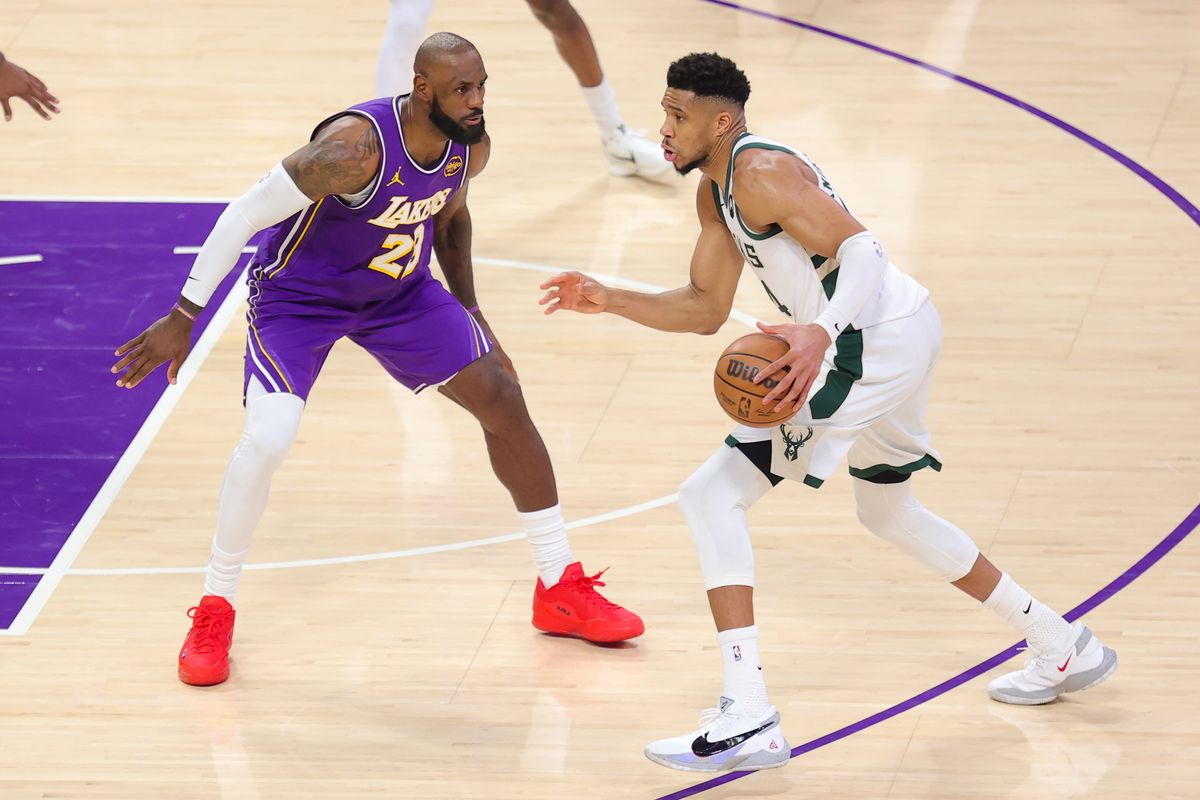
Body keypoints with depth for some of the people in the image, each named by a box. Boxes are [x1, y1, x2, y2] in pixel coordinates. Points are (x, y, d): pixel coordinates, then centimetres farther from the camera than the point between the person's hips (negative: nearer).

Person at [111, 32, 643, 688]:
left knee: (502, 399, 1)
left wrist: (468, 312, 13)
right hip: (296, 294, -6)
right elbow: (245, 215, -29)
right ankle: (214, 612, -3)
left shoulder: (472, 147, -14)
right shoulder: (356, 146, -36)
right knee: (266, 441, -26)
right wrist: (182, 319, -28)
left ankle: (560, 590, 17)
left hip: (398, 290, 6)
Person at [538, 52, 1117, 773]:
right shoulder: (717, 191, 16)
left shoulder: (761, 172, -16)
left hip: (874, 342, -11)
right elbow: (705, 309, 19)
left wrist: (820, 334, -41)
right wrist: (610, 301, 7)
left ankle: (749, 719, -17)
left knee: (713, 496, -11)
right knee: (889, 513, 32)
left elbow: (862, 249, -26)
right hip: (908, 336, 11)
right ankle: (1064, 648, 40)